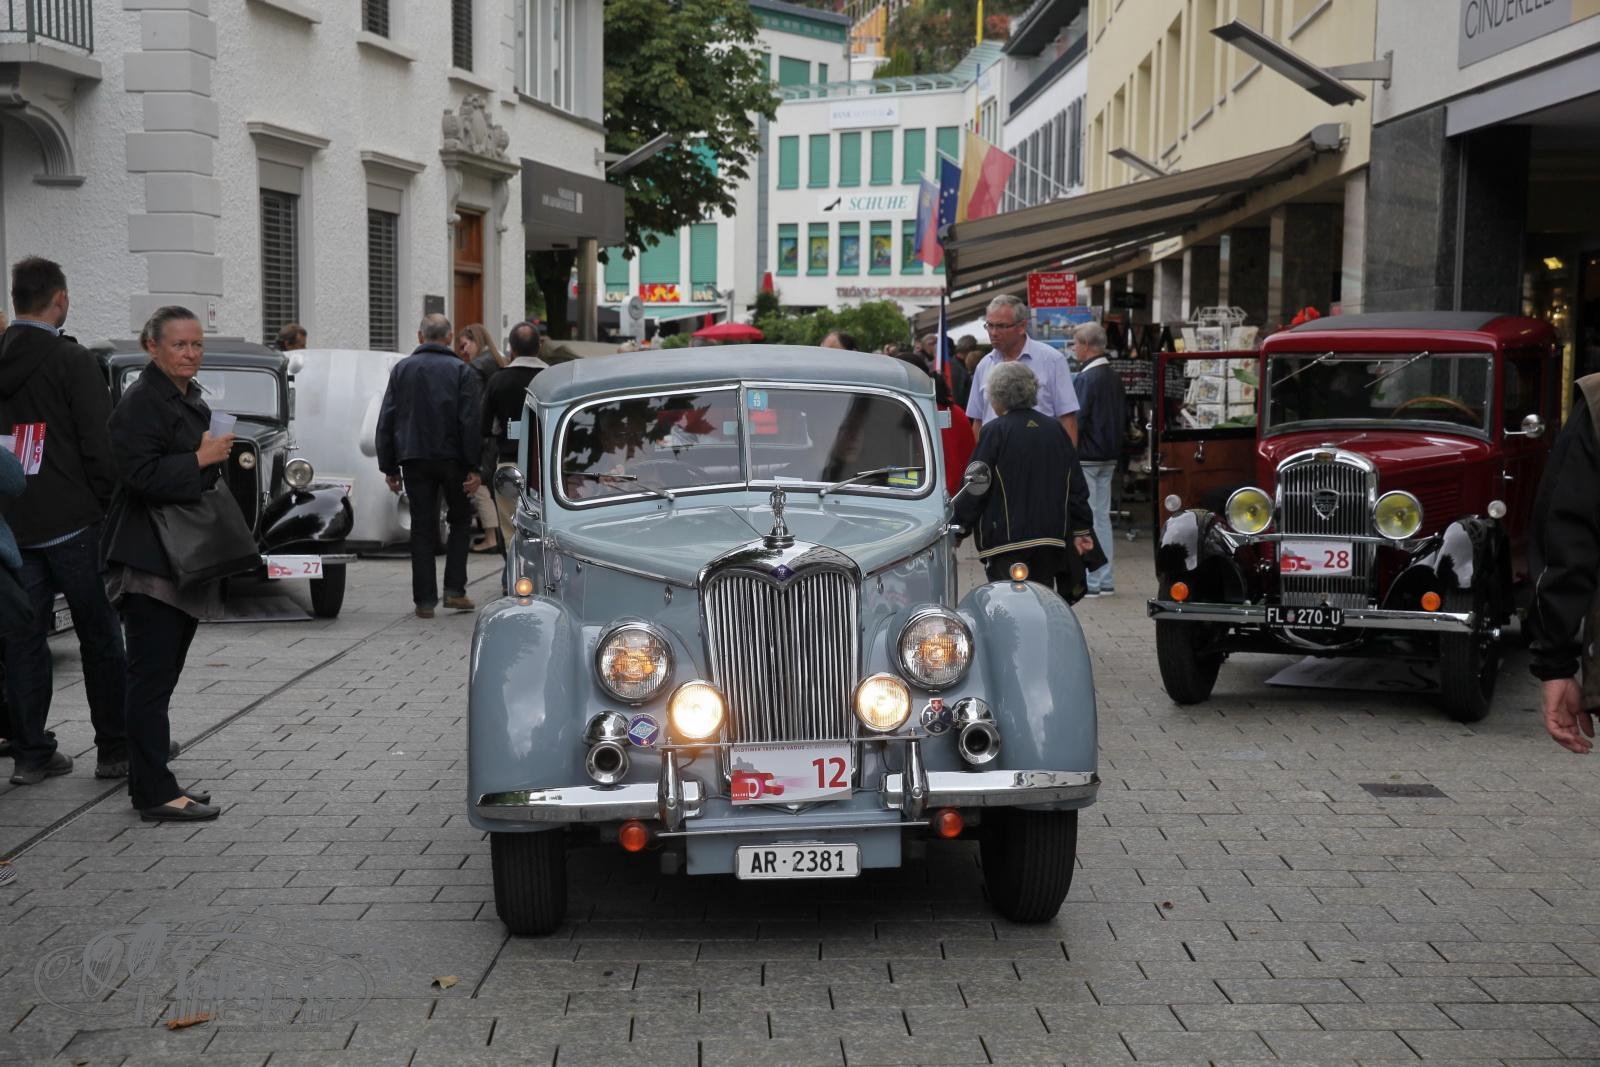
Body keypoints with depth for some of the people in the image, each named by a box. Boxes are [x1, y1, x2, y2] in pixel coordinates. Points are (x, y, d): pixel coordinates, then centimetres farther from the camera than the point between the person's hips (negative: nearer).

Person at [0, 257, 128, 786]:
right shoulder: (71, 360, -11)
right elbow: (100, 444, -14)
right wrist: (111, 504, -2)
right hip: (72, 520, -5)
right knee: (100, 637, 4)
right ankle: (115, 750, 9)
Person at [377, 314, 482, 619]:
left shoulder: (402, 369, 6)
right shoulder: (461, 370, -2)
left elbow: (386, 422, 5)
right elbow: (471, 422, -9)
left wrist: (389, 468, 9)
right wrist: (474, 468, -7)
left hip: (414, 459, 2)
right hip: (451, 458, -2)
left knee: (422, 528, 5)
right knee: (460, 520, 14)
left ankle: (425, 600, 3)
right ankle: (454, 589, 4)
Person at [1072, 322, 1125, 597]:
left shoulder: (1087, 378, -17)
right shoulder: (1114, 377, 11)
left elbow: (1076, 421, -18)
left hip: (1086, 458, -9)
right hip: (1109, 457, 9)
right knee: (1102, 517, 13)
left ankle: (1090, 582, -3)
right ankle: (1105, 580, 17)